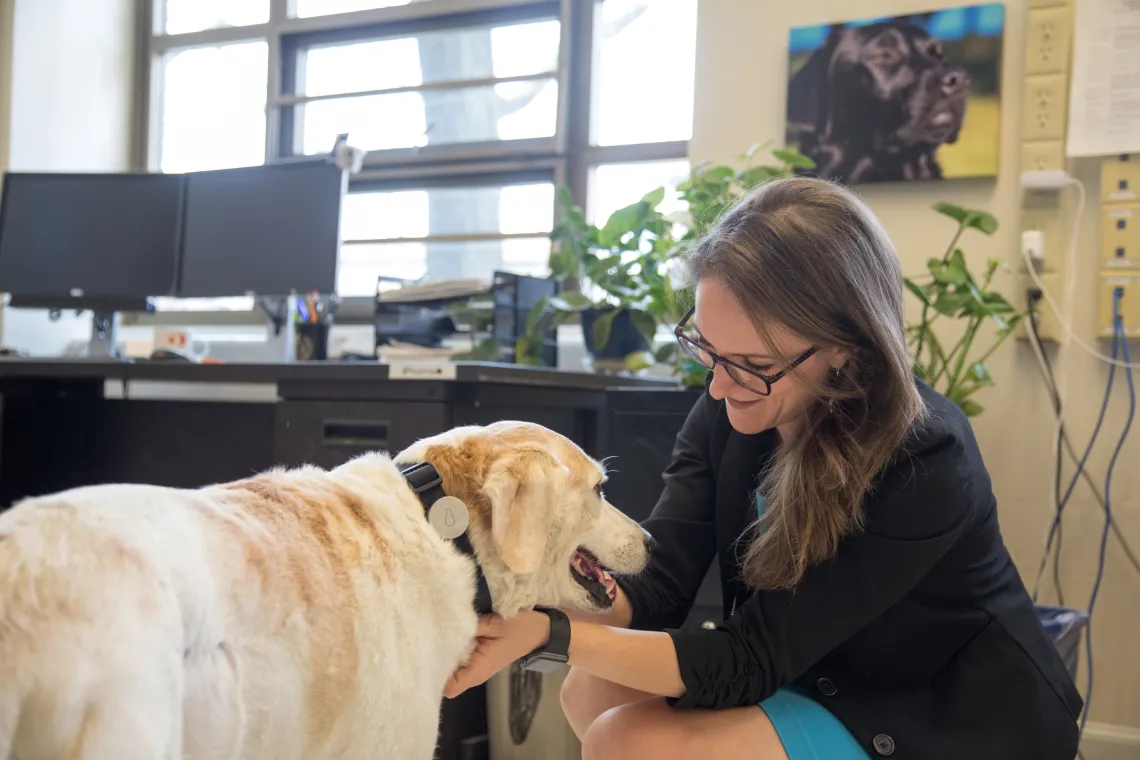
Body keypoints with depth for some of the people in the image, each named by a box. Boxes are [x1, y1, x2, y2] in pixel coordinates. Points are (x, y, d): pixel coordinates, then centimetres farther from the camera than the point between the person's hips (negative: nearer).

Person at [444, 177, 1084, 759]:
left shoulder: (921, 465, -30)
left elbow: (745, 662, -27)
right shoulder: (726, 413, -10)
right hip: (819, 681, 7)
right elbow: (655, 587, -13)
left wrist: (547, 634, -36)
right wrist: (529, 612, -33)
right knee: (593, 693, -7)